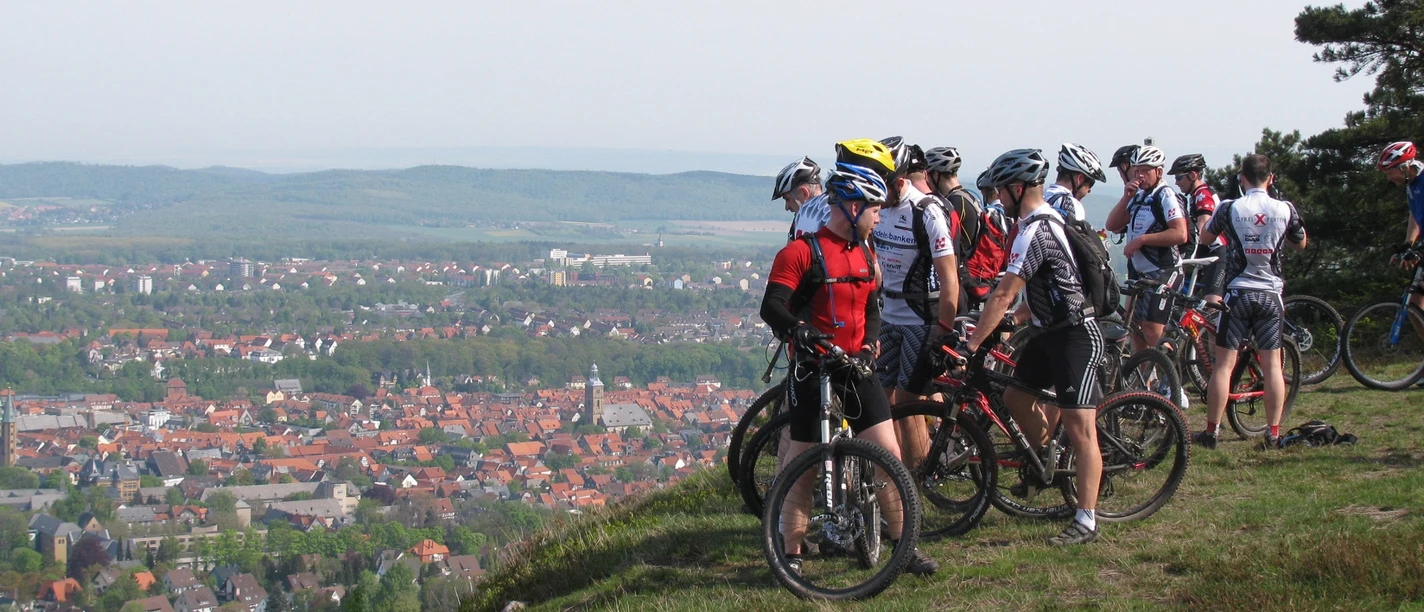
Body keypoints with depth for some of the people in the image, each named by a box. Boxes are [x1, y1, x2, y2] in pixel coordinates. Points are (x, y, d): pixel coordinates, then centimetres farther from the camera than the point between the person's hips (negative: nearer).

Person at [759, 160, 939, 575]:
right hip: (812, 369, -6)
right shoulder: (801, 252, -10)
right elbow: (772, 307, -17)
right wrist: (799, 330, -38)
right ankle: (791, 554, 12)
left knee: (889, 455, -2)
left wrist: (868, 345, -5)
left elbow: (871, 309, 15)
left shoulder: (865, 255, 12)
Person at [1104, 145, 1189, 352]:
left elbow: (1180, 234, -24)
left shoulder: (1165, 196, -12)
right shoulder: (1138, 196, 12)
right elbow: (1111, 225, 5)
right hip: (1138, 271, 8)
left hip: (1162, 272, -8)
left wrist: (1141, 239, -23)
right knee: (1136, 329, 12)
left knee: (1152, 332, -15)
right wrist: (1126, 198, -8)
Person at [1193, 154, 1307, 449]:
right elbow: (1301, 243, 15)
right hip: (1271, 294, 1)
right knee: (1272, 365, 6)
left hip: (1238, 292, -1)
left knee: (1224, 363, 2)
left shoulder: (1230, 208, -7)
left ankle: (1212, 431, 2)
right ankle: (1273, 433, 4)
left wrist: (1214, 216, 26)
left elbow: (1206, 237, 10)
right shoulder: (1285, 209, -2)